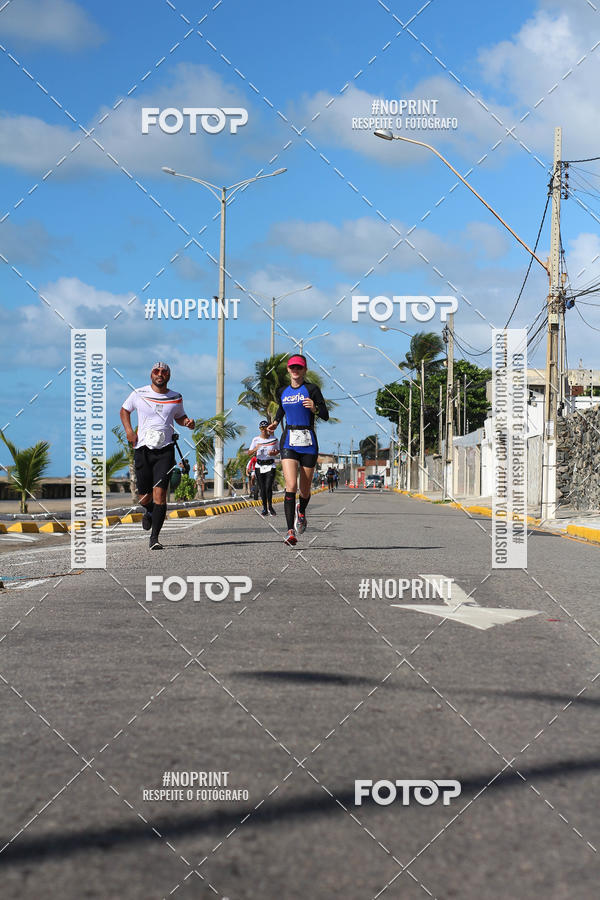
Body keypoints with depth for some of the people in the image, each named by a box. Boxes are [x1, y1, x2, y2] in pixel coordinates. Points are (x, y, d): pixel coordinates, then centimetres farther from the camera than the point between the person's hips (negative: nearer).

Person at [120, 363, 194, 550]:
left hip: (165, 450, 0)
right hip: (142, 449, 0)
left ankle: (154, 537, -13)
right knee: (145, 497, 4)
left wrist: (187, 422, 4)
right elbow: (124, 410, 19)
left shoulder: (176, 398, 7)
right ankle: (149, 513, 42)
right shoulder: (139, 394, 3)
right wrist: (129, 430, 4)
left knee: (160, 493, -15)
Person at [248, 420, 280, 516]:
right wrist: (255, 449, -22)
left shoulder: (274, 439, -2)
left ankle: (270, 506, 5)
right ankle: (265, 508, 12)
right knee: (262, 488, 2)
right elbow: (249, 452, -1)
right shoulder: (256, 439, 1)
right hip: (259, 467, 2)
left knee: (268, 487, -14)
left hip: (271, 466, -2)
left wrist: (274, 453, -11)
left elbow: (278, 450, 12)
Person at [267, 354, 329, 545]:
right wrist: (276, 422, 14)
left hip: (308, 442, -1)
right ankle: (291, 531, -21)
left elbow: (326, 416, -4)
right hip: (289, 442, 1)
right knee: (291, 486, -17)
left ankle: (301, 511, 44)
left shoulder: (311, 389, -1)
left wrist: (314, 408, -24)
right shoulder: (283, 391, 10)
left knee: (305, 490, 8)